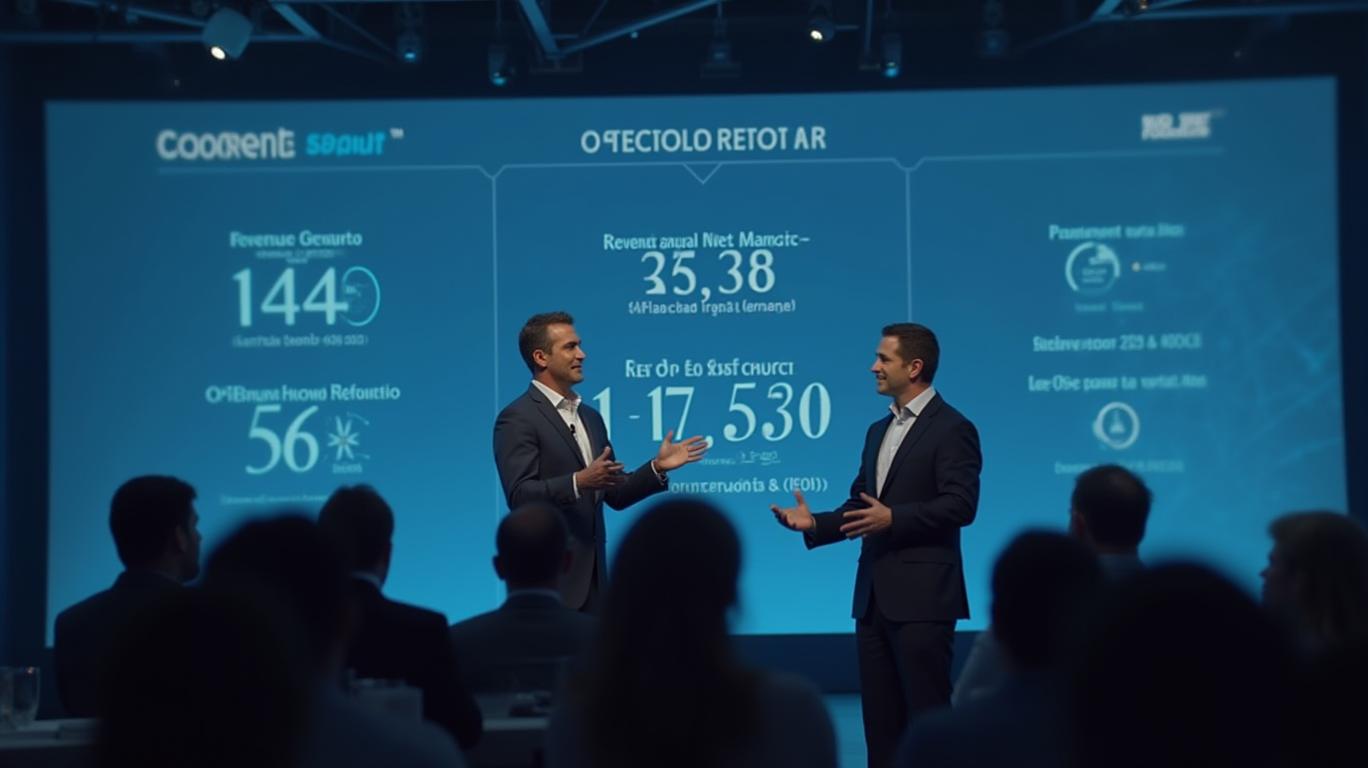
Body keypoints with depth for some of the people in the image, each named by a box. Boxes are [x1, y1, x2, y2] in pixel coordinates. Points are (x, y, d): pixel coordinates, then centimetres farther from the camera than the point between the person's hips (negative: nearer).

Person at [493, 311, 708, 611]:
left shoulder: (590, 417, 17)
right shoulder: (517, 418, -9)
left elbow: (614, 494, 18)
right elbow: (520, 496, -19)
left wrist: (657, 467, 4)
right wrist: (579, 482, -31)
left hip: (591, 573, 8)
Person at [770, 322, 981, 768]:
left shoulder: (952, 429, -7)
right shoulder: (878, 431, 19)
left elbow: (960, 505, -17)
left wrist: (894, 518, -24)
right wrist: (815, 524, 1)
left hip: (922, 596, -8)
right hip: (874, 597, 8)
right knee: (881, 717, 10)